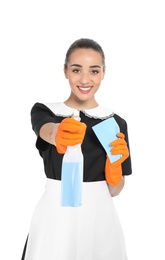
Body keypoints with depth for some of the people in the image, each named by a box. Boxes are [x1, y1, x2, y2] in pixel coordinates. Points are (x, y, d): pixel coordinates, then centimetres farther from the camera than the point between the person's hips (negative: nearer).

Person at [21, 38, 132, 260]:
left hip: (99, 218, 1)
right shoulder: (44, 111, -2)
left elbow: (114, 190, 3)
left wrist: (114, 162, -17)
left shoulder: (116, 123, 1)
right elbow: (48, 131, -27)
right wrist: (60, 134, -48)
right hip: (56, 216, -1)